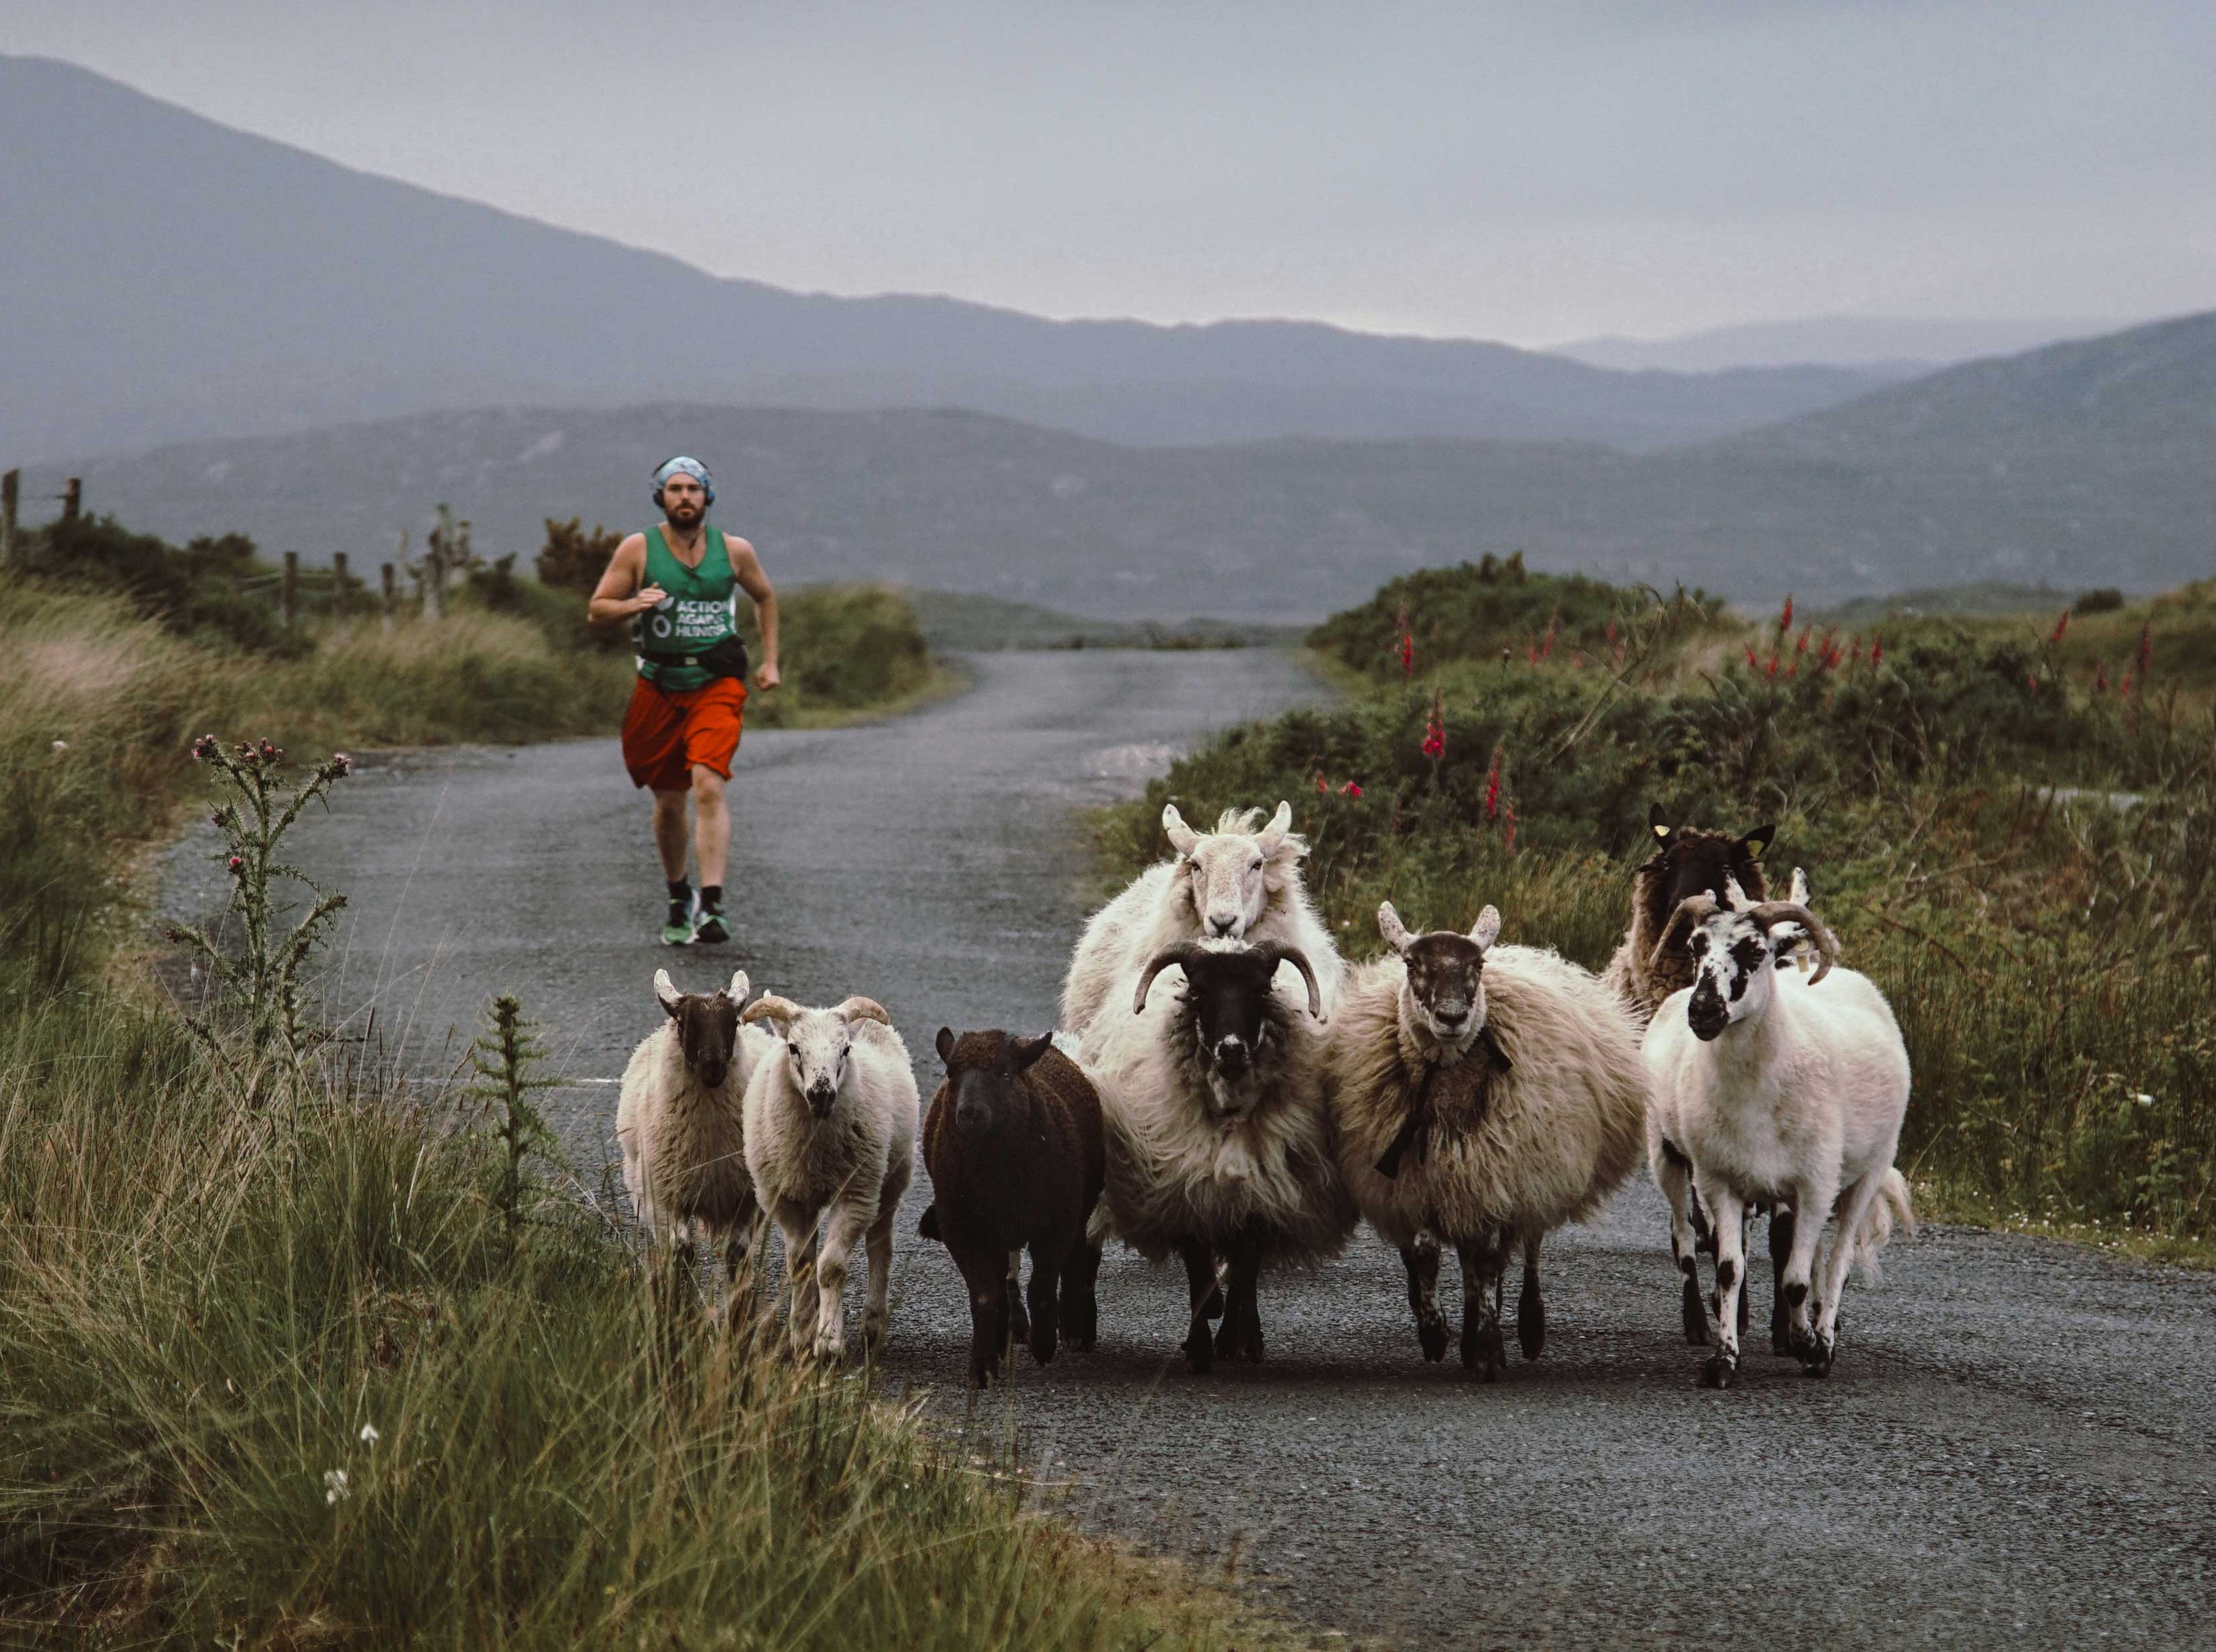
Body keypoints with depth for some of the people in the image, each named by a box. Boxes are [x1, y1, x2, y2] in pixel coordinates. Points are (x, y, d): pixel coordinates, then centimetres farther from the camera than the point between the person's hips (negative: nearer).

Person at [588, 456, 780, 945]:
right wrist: (633, 605, -19)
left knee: (708, 787, -20)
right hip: (659, 688, 1)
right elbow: (596, 610, 1)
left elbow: (765, 597, 21)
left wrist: (770, 661, 16)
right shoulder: (638, 549, -1)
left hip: (717, 685, -1)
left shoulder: (734, 550, 3)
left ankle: (712, 906, -25)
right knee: (669, 801, 10)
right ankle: (679, 900, 31)